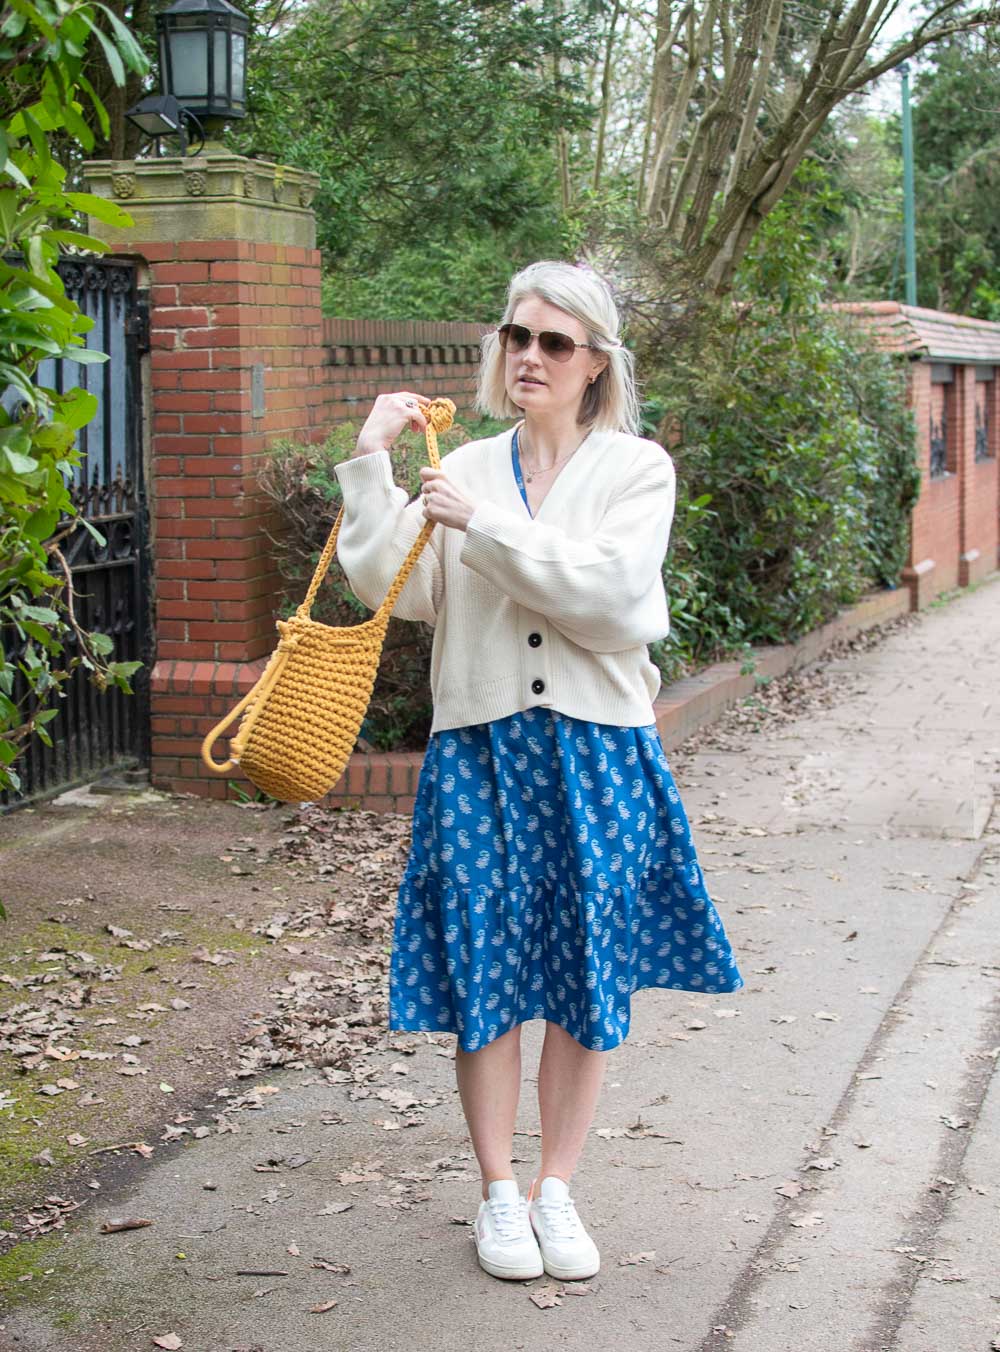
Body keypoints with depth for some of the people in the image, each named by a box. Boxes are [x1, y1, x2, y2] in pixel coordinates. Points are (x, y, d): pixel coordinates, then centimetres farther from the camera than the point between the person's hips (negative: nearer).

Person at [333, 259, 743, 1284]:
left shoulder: (636, 469, 1)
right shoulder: (465, 469, 9)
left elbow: (608, 595, -15)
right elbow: (392, 588, -2)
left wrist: (483, 524, -18)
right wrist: (371, 464, -6)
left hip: (597, 751, -1)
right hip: (480, 749, 1)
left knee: (588, 976, 5)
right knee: (486, 969, 3)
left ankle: (556, 1190, 20)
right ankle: (499, 1194, 17)